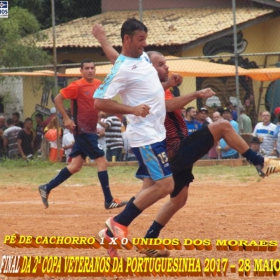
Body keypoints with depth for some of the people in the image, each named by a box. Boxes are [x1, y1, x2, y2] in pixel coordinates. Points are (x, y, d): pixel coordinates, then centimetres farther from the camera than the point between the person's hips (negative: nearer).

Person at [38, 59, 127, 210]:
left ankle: (47, 188, 19)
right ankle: (109, 201, -5)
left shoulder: (98, 85, 8)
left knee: (75, 166, 10)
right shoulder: (77, 86, -13)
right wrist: (66, 118, -15)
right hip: (82, 130, -8)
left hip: (90, 131, 8)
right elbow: (58, 98, -12)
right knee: (102, 162, -9)